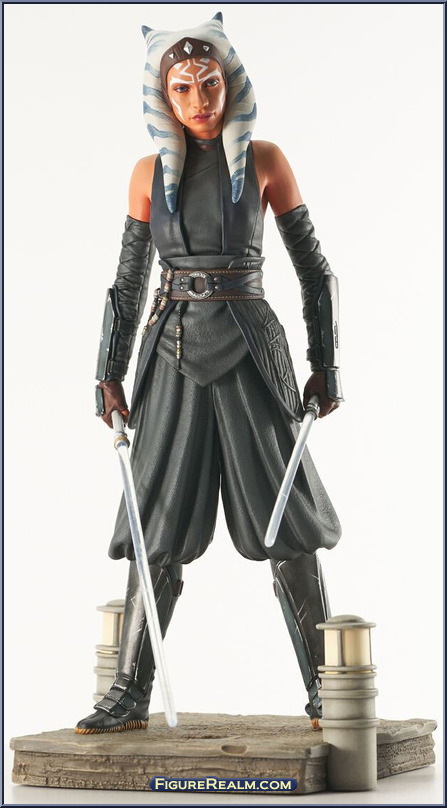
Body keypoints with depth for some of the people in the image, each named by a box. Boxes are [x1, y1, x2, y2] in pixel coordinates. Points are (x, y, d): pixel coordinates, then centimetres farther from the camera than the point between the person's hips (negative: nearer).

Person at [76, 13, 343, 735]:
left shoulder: (263, 161, 3)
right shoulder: (151, 172, 9)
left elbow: (313, 268, 6)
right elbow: (129, 281, 13)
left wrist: (326, 366, 1)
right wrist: (111, 373, 7)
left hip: (250, 351, -2)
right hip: (174, 354, 2)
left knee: (286, 524, -2)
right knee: (160, 526, 1)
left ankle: (322, 688, 7)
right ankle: (131, 693, 7)